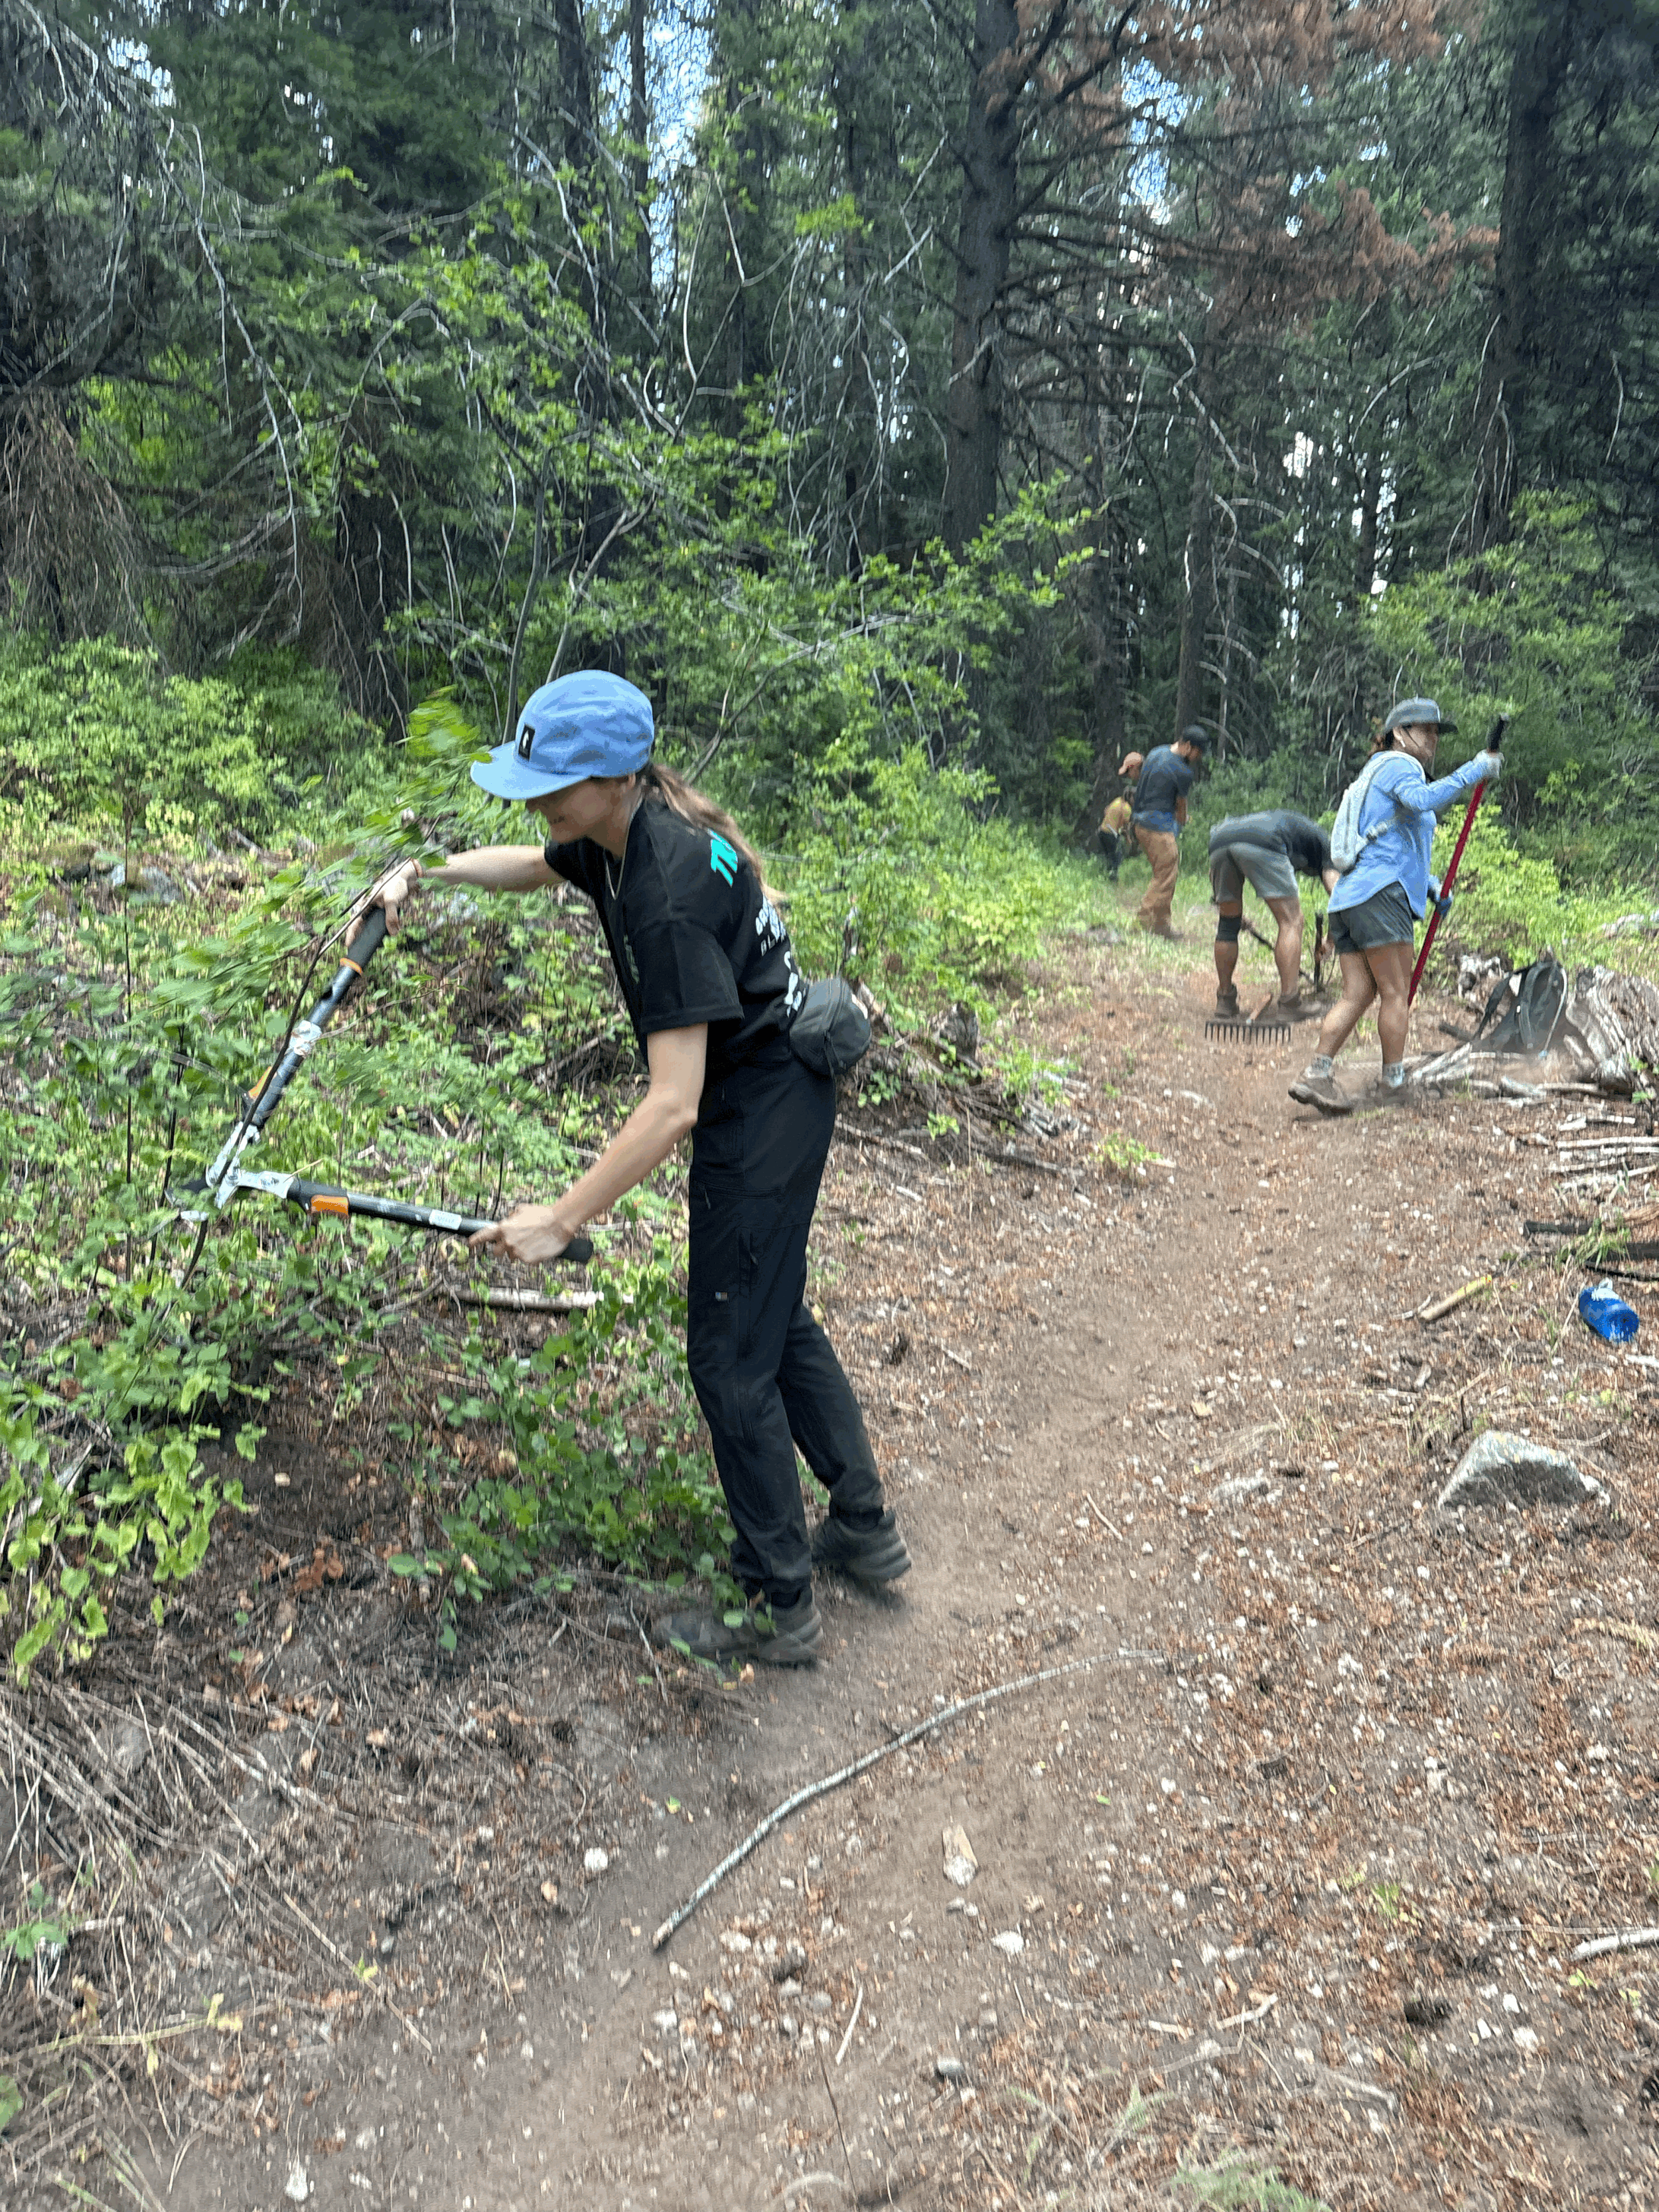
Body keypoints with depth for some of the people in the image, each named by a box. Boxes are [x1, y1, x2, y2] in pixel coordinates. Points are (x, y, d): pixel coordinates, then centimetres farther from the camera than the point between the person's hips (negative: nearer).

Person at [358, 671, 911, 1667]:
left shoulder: (671, 891, -30)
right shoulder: (618, 835, -1)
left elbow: (673, 1105, -32)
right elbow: (531, 864, 25)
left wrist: (564, 1218, -27)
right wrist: (428, 873, 11)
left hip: (764, 1108, -10)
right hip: (776, 1094, 10)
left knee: (731, 1354, 0)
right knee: (778, 1319, 20)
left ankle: (780, 1610, 16)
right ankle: (866, 1528, 36)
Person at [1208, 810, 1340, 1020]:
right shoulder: (1321, 841, 31)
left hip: (1220, 839, 6)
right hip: (1262, 844, -6)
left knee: (1228, 922, 20)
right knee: (1290, 922, 5)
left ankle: (1225, 999, 26)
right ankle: (1290, 1003, 0)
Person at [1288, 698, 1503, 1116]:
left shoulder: (1380, 771, 32)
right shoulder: (1397, 765, 2)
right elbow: (1423, 799, -22)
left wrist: (1430, 886, 26)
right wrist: (1473, 771, -17)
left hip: (1349, 894, 9)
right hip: (1380, 893, -9)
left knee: (1357, 995, 2)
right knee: (1396, 994, -2)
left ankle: (1316, 1074, -9)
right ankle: (1393, 1082, 3)